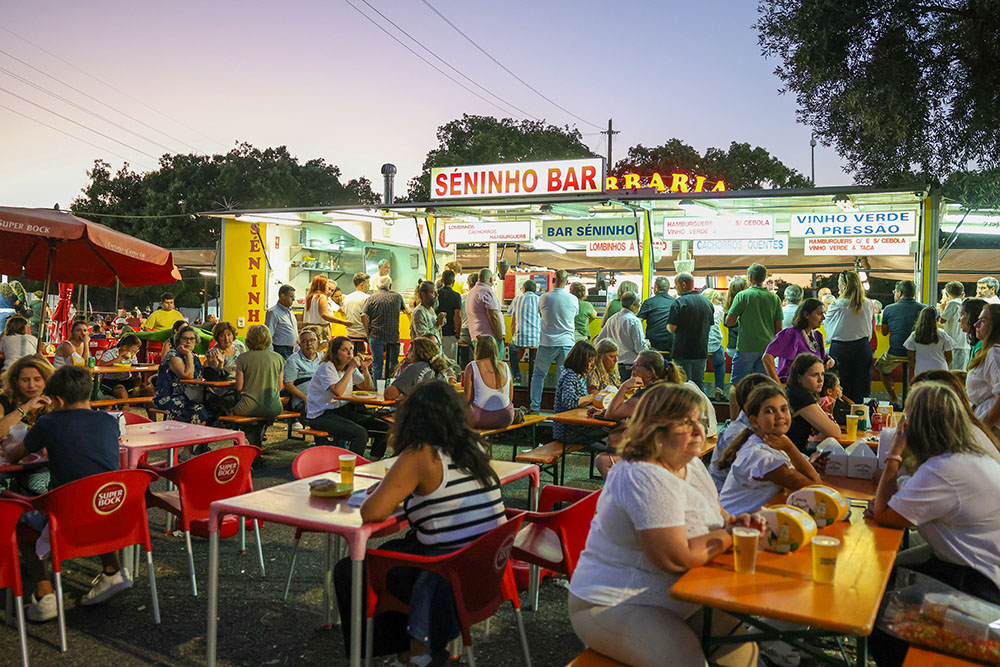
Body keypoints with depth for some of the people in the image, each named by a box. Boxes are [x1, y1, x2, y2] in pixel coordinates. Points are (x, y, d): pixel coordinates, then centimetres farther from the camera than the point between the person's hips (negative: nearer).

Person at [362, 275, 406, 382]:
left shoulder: (372, 298, 2)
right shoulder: (397, 296, 8)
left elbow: (363, 316, -9)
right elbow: (404, 309, 27)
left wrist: (367, 332, 1)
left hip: (376, 335, -1)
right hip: (393, 335, 1)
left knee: (377, 364, 3)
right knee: (394, 364, 11)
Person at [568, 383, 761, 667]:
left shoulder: (692, 465, 7)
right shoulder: (646, 479, -25)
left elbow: (713, 512, 20)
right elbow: (677, 558, -29)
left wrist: (735, 521, -4)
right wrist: (731, 535, -15)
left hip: (677, 599, 10)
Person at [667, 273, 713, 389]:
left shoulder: (679, 302, -13)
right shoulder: (707, 302, 9)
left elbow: (672, 328, -15)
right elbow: (710, 327, 17)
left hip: (683, 353, -6)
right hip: (702, 352, 6)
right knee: (699, 385, 13)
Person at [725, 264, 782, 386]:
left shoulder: (742, 295, -7)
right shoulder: (774, 298, 5)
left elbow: (729, 322, -8)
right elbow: (778, 327, 7)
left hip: (746, 347, -4)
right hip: (768, 347, 4)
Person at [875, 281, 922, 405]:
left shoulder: (889, 309, -1)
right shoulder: (924, 308, 0)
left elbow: (884, 332, 12)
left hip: (895, 354, -1)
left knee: (883, 370, 28)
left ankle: (894, 399, 24)